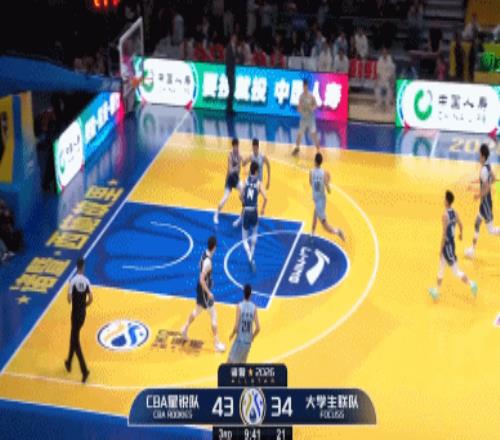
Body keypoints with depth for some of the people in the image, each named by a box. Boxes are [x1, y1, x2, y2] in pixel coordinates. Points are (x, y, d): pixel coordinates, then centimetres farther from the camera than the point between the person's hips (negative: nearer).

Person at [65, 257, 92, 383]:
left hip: (75, 313, -5)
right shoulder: (87, 281, -4)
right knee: (73, 337, 25)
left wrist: (71, 301, 5)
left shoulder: (73, 281, -16)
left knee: (76, 341, -2)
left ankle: (84, 370, -12)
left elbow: (69, 299, -19)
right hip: (83, 313, 5)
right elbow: (91, 299, -5)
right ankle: (69, 362, 39)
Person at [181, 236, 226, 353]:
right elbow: (202, 280, -30)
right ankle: (217, 343, 5)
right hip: (204, 290, -9)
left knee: (197, 310, 29)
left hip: (201, 288, 9)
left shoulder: (204, 254, -2)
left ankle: (185, 329, 47)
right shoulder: (208, 261, -31)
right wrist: (209, 293, -22)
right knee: (214, 317, -1)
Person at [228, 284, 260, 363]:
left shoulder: (240, 306, -11)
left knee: (230, 362, -1)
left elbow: (236, 326, -15)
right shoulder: (254, 307, 0)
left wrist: (232, 335, 3)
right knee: (241, 363, 19)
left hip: (239, 340, -4)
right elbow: (258, 328, -3)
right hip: (248, 341, 4)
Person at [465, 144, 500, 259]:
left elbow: (487, 188, -29)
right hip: (485, 202, 10)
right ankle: (473, 250, 26)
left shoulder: (484, 170, -26)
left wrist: (479, 195, -15)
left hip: (486, 203, -10)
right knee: (477, 224, 18)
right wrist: (480, 181, 17)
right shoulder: (488, 166, 2)